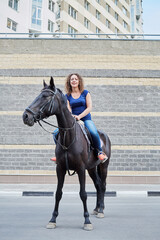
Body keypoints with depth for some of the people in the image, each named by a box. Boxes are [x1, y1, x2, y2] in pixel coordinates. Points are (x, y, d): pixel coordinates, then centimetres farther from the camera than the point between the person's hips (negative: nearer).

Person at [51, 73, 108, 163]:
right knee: (57, 133, -15)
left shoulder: (85, 93, 5)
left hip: (86, 119, -3)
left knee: (94, 133, -34)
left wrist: (79, 116, -18)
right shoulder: (67, 96, 10)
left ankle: (100, 151, -8)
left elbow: (89, 107, -4)